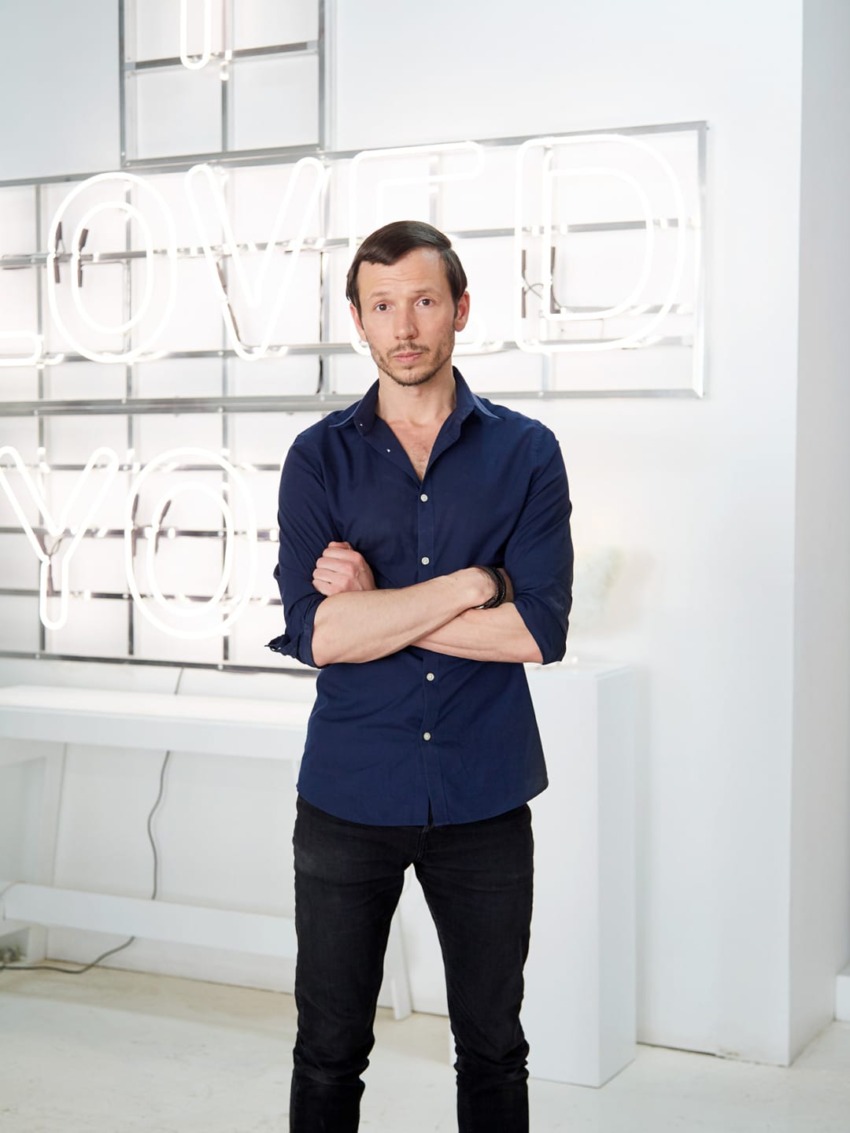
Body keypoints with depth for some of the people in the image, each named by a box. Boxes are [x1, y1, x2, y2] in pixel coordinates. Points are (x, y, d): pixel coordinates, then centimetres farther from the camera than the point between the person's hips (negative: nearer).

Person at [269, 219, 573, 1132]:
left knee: (493, 1053, 13)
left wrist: (378, 606, -12)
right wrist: (468, 584, -14)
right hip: (349, 798, 0)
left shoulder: (526, 454, 0)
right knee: (329, 1054, 10)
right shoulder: (320, 458, 1)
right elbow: (318, 632, -12)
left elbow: (538, 631, -12)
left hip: (485, 800, 0)